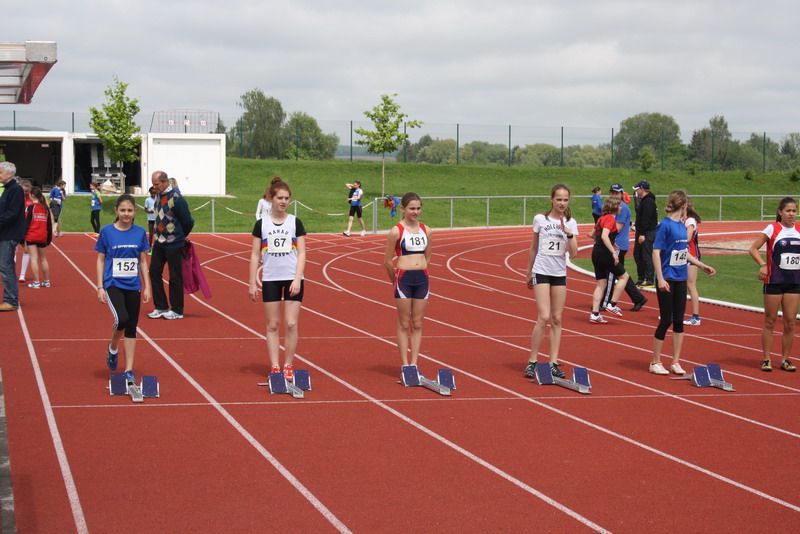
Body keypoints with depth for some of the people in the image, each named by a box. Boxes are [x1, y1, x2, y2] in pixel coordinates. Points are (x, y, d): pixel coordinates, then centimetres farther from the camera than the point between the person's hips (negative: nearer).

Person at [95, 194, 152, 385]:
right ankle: (112, 348, 8)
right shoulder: (107, 231, -3)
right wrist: (100, 287, -4)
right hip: (113, 283, -3)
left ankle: (129, 371, 8)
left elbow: (143, 261, 10)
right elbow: (100, 260, 1)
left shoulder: (139, 232, 4)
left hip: (133, 285, 3)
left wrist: (147, 286, 5)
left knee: (131, 328, 3)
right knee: (122, 319, -23)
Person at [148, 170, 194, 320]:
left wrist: (181, 236, 3)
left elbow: (188, 222, -12)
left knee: (175, 277, 1)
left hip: (174, 245, -7)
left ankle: (177, 311, 11)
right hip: (159, 243, 7)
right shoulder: (158, 197, 5)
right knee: (154, 272, 6)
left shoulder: (176, 198, -17)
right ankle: (161, 307, 16)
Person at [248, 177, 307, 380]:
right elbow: (255, 255, 4)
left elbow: (301, 253, 0)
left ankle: (288, 367, 7)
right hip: (270, 280, 0)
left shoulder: (295, 222, 3)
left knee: (291, 324, -4)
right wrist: (252, 283, -1)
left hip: (293, 279, 0)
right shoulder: (261, 223, 3)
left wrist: (297, 279, -10)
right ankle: (275, 367, 8)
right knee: (272, 325, 3)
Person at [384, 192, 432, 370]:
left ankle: (414, 363, 12)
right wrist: (396, 280, 7)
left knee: (417, 324, 7)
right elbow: (387, 261, -2)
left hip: (422, 278, 4)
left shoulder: (426, 231, 7)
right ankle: (405, 365, 6)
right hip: (404, 278, -4)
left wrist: (420, 273, 13)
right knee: (404, 324, 2)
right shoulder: (396, 231, -7)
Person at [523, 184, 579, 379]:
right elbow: (533, 248, 10)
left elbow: (574, 254, -4)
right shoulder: (540, 219, 0)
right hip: (541, 272, -3)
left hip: (560, 274, 3)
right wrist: (528, 272, 14)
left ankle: (553, 363, 7)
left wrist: (569, 234, -18)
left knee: (557, 319, 3)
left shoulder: (571, 223, 3)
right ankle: (532, 362, -4)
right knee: (544, 317, -12)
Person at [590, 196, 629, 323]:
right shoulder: (610, 218, -11)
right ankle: (612, 304, 3)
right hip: (605, 254, -8)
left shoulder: (601, 218, 15)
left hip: (596, 252, 8)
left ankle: (595, 314, 5)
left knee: (601, 284, 10)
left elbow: (594, 234, 23)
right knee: (623, 276, 7)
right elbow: (604, 236, -24)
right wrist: (613, 252, -25)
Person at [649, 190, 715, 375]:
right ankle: (655, 362, 11)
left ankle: (675, 362, 16)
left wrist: (702, 265, 27)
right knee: (666, 320, -1)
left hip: (681, 279, 7)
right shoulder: (665, 225, -12)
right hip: (667, 280, -7)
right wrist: (661, 278, -20)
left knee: (679, 320, 8)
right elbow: (656, 252, -15)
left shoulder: (682, 226, 10)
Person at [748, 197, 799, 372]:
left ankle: (785, 359, 13)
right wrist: (763, 265, -20)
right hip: (774, 281, -3)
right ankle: (766, 359, 10)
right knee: (770, 321, 3)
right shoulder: (772, 229, -6)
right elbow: (753, 249, -6)